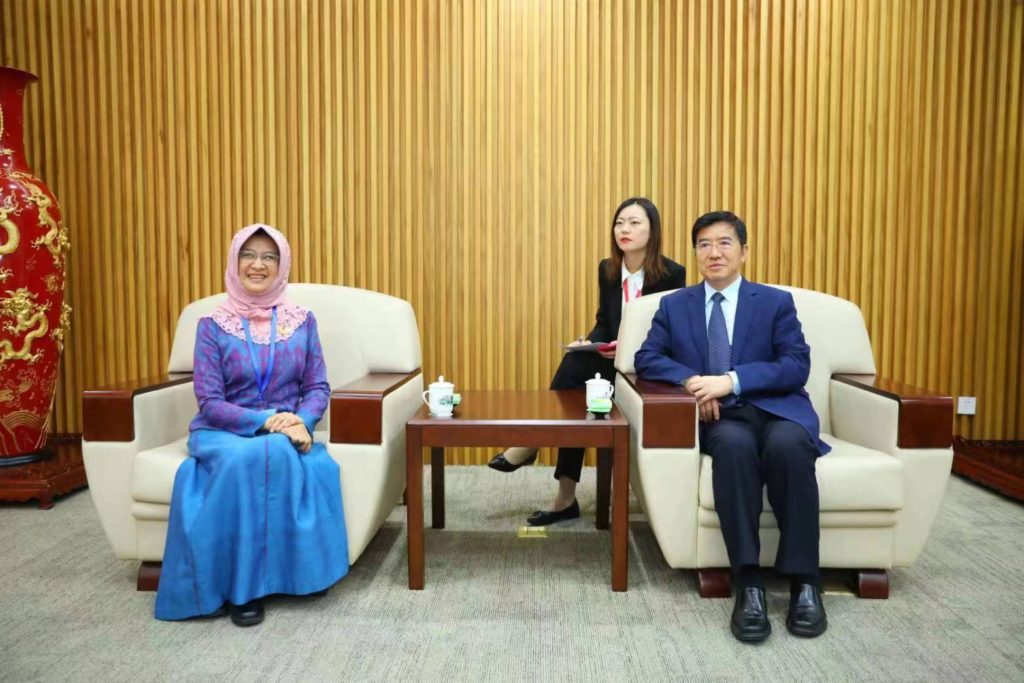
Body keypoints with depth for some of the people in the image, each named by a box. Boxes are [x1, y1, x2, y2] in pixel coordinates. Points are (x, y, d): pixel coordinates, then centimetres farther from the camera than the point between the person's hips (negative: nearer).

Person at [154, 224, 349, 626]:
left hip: (286, 432, 1)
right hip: (224, 432, -1)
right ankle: (240, 586, -22)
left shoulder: (302, 321, 6)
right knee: (243, 459, -36)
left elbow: (318, 388, 4)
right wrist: (265, 421, -22)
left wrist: (301, 421, -18)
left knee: (280, 455, -35)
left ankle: (286, 573, -19)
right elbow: (210, 403, -7)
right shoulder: (213, 326, 0)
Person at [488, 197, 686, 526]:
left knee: (574, 368, -29)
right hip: (611, 357, 5)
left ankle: (532, 443, -8)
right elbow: (604, 323, 9)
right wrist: (588, 342, -14)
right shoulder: (607, 268, 5)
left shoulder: (672, 274, -11)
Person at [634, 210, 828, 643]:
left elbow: (797, 367, -1)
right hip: (719, 418, 0)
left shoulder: (776, 302, 12)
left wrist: (732, 380, -16)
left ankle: (803, 582, -23)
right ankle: (748, 584, -32)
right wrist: (691, 380, -14)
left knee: (788, 445, -35)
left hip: (776, 410, 0)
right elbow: (646, 359, 6)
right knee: (733, 445, -36)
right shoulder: (674, 305, 17)